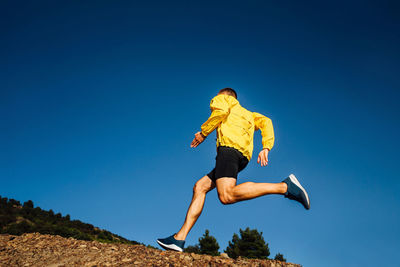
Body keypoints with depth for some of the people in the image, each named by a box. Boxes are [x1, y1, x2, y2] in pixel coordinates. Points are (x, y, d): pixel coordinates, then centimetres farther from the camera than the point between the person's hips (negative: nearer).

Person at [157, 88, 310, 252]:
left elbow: (221, 110, -3)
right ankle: (179, 238, -1)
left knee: (227, 196, -28)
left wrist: (203, 132, 5)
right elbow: (265, 122, 23)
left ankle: (285, 187, -30)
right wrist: (266, 148, 10)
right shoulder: (247, 114, 40)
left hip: (230, 145, -9)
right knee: (200, 187, 8)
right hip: (244, 155, 9)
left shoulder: (222, 98, 22)